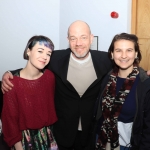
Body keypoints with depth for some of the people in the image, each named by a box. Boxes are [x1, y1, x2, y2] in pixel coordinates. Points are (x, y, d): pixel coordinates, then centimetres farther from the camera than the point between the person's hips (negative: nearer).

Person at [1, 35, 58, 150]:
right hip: (25, 138, -4)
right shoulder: (12, 83, -20)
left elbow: (51, 105, 4)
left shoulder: (50, 76, -7)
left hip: (48, 135, 4)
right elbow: (10, 119, -12)